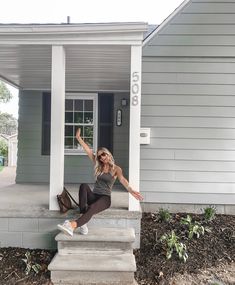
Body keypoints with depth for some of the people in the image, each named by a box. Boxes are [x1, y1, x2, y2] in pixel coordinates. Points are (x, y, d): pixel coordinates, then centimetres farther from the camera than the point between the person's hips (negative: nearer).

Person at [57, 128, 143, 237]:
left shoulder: (116, 169, 1)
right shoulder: (98, 166, 13)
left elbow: (122, 180, -19)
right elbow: (88, 150, 9)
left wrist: (130, 190, -39)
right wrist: (78, 138, 5)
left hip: (105, 198, -3)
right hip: (93, 196, 3)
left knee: (92, 208, -36)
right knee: (84, 186, -30)